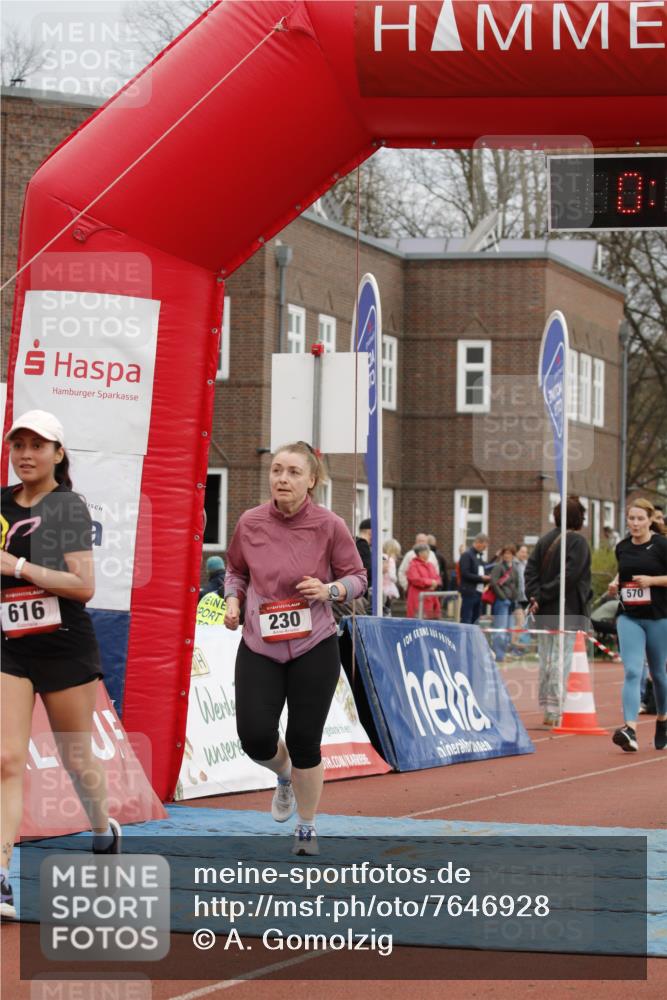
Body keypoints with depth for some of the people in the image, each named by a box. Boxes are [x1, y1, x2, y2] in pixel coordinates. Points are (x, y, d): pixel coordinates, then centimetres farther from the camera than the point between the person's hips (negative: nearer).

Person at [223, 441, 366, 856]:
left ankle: (307, 828, 23)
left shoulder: (329, 525, -9)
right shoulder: (250, 523, -2)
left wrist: (329, 590, -17)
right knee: (256, 737, -10)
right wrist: (233, 600, -4)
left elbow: (357, 577, 2)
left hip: (314, 648, -2)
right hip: (259, 646, 2)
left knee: (305, 742, 1)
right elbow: (236, 570, 15)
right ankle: (285, 775, 29)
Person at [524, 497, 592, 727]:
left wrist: (534, 595, -5)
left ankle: (546, 706, 19)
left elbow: (531, 568, 4)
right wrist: (542, 597, -13)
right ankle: (554, 712, -8)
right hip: (566, 612, -6)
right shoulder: (578, 542, -9)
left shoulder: (545, 540, 10)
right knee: (560, 660, -5)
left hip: (545, 612, 6)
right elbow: (569, 575, -17)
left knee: (546, 660, 13)